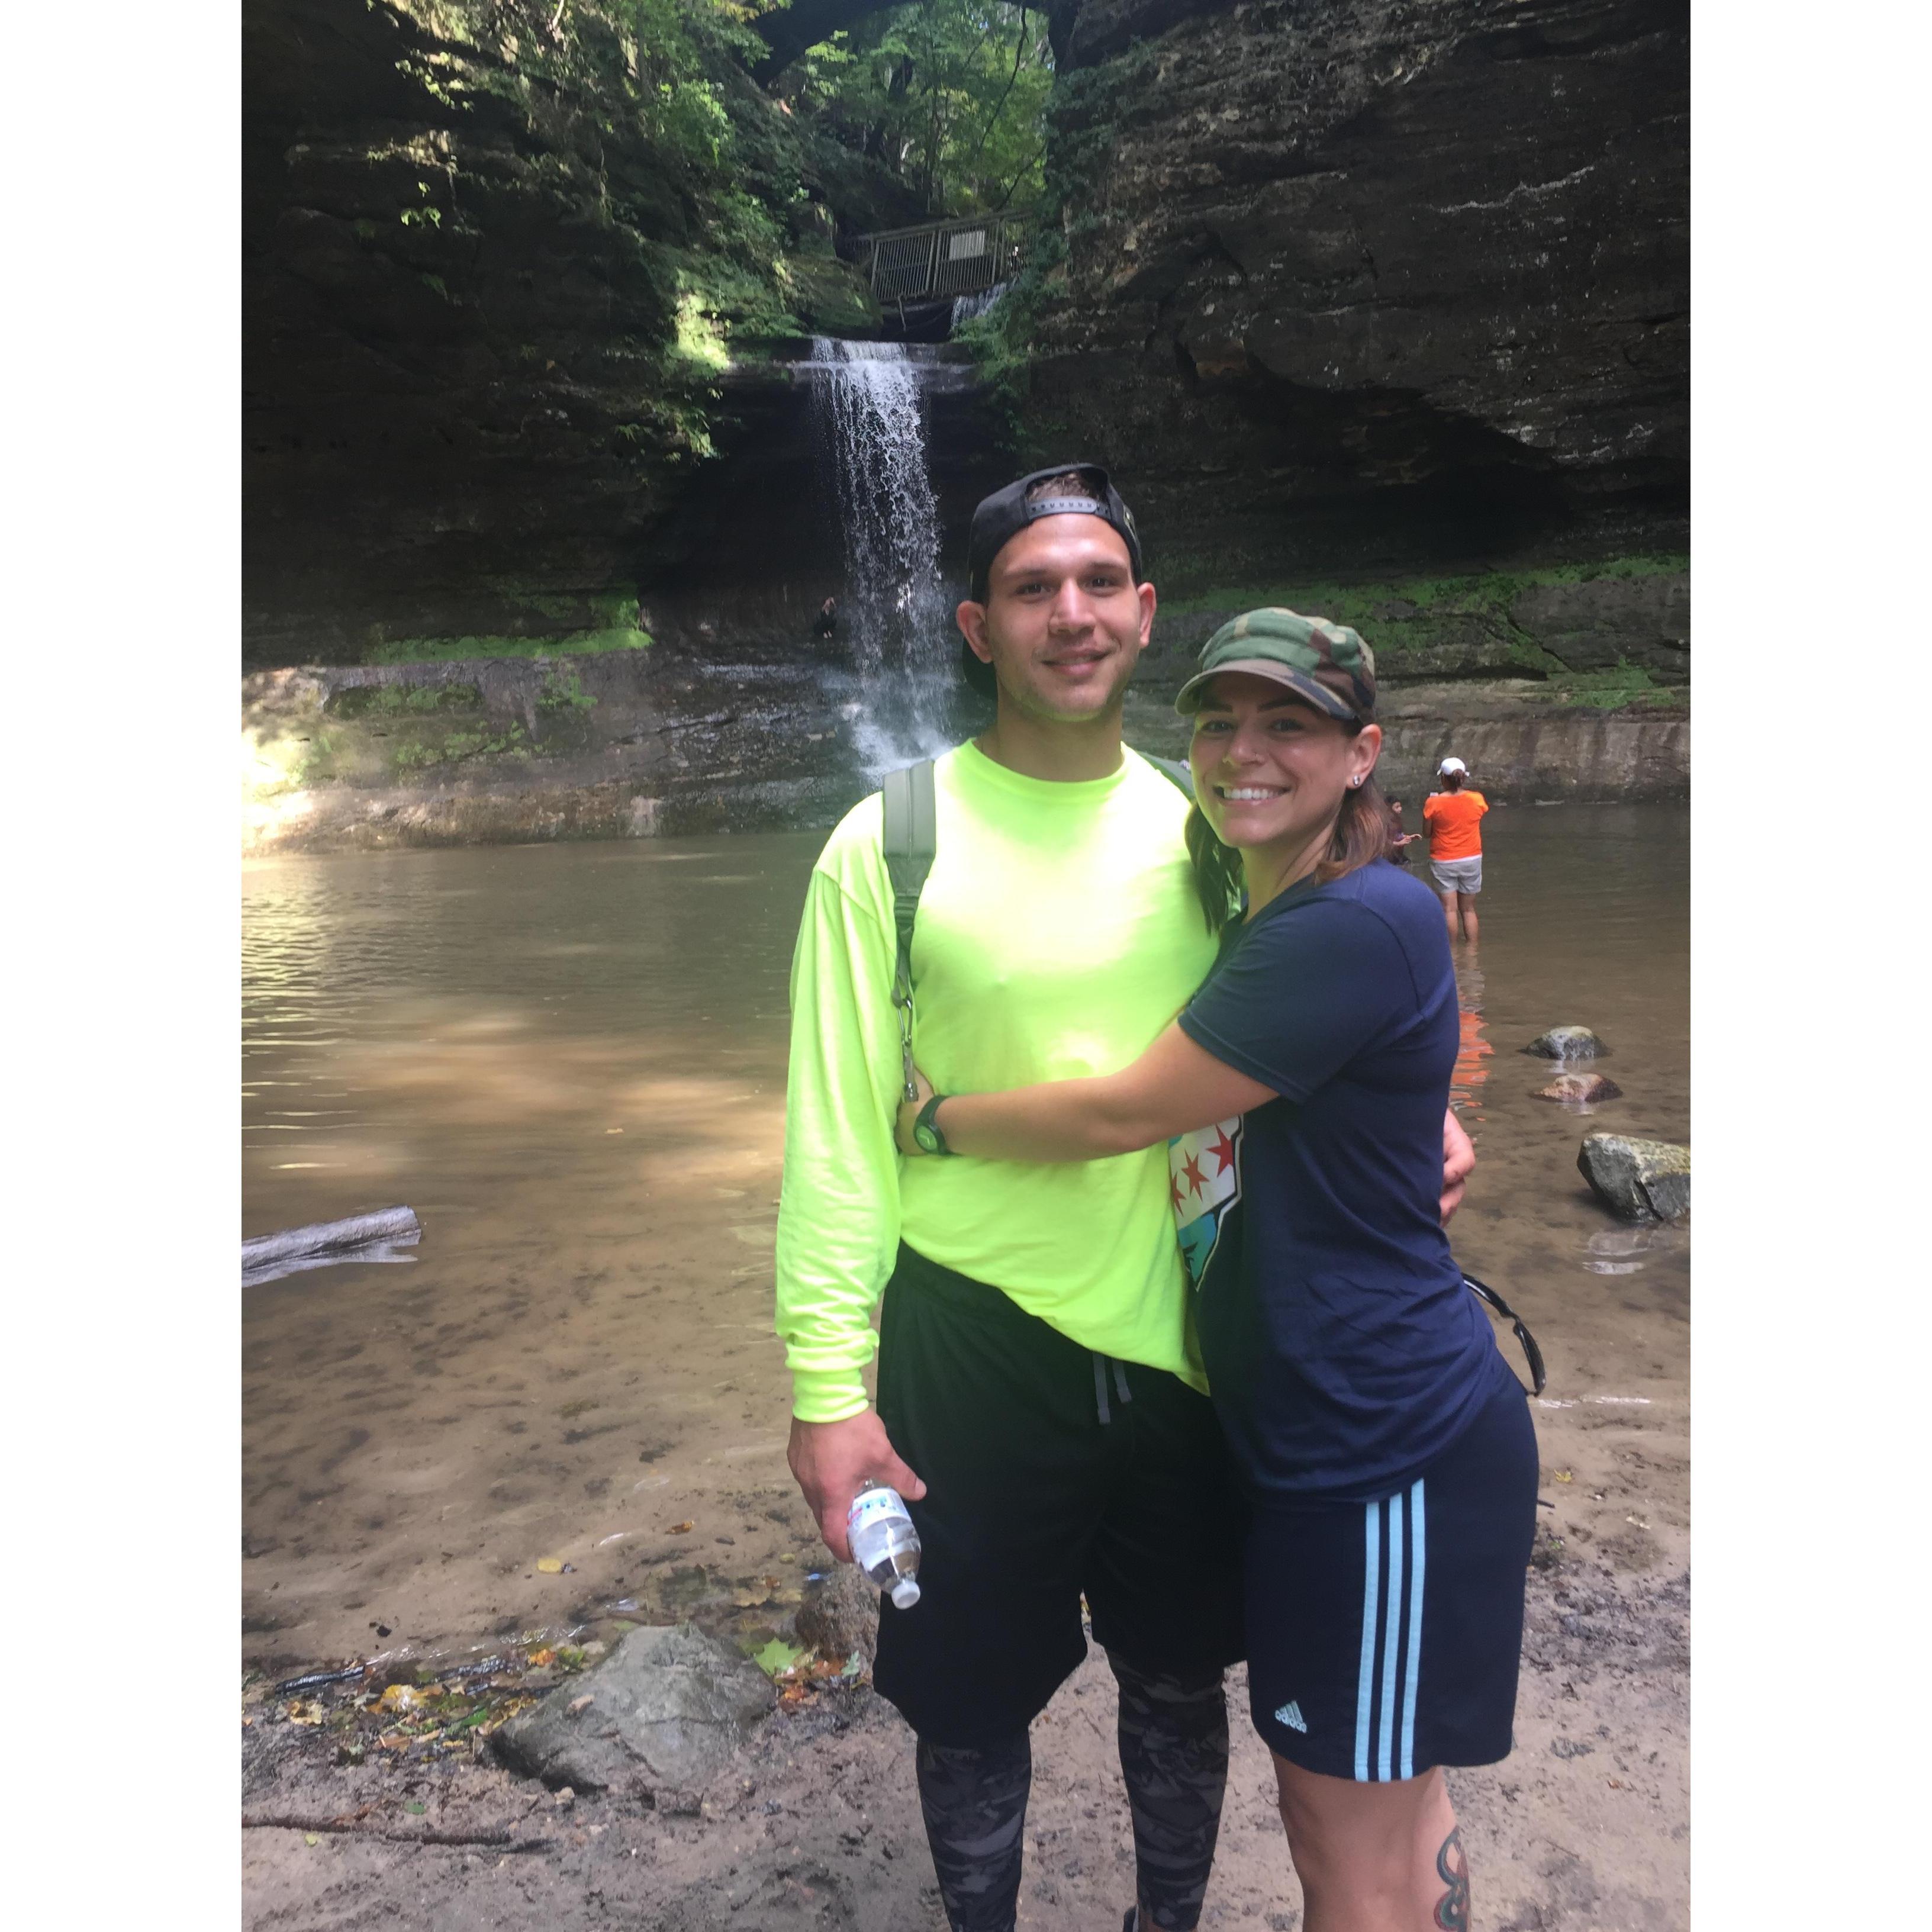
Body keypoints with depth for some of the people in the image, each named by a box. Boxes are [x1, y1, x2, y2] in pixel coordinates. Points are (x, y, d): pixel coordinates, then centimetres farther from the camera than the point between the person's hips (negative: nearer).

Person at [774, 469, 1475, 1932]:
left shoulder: (1205, 829, 2)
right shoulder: (890, 844, -9)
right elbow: (837, 1133, -9)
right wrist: (829, 1387, -12)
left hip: (1180, 1334, 3)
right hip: (973, 1342, -2)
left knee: (1179, 1685, 22)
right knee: (974, 1702, 17)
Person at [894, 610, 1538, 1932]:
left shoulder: (1359, 927, -22)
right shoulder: (1253, 917, 9)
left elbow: (1122, 1114, -21)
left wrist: (925, 1121, -8)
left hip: (1385, 1448, -9)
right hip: (1311, 1429, 9)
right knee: (1392, 1801, 27)